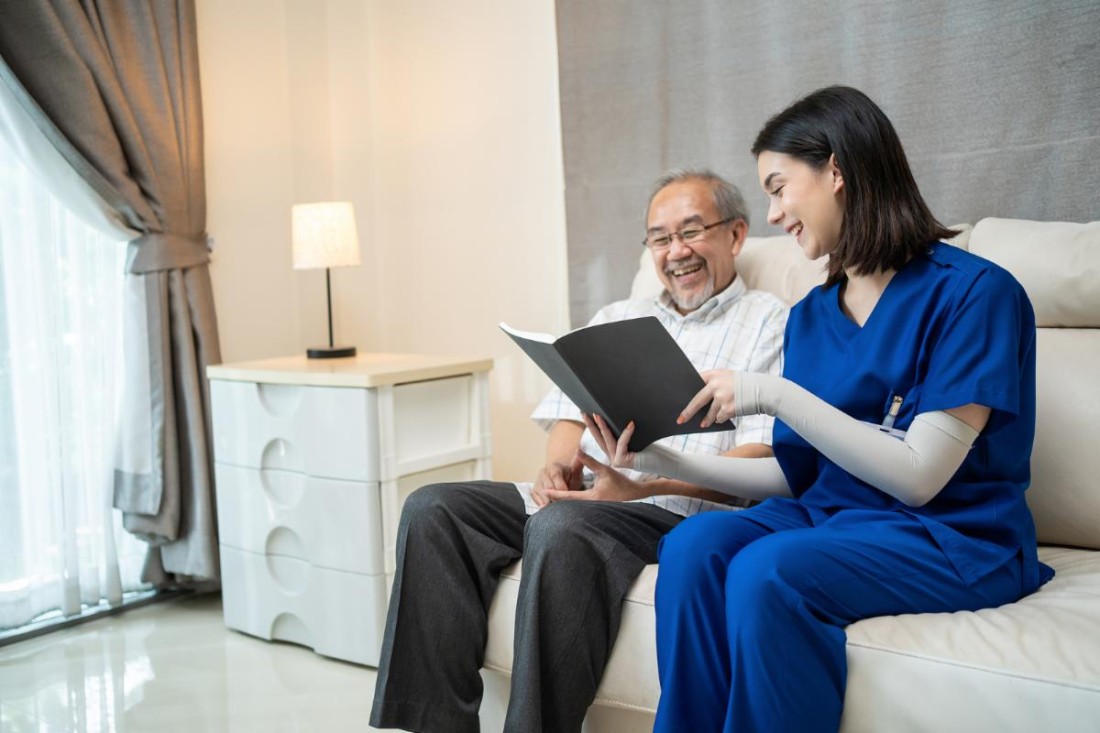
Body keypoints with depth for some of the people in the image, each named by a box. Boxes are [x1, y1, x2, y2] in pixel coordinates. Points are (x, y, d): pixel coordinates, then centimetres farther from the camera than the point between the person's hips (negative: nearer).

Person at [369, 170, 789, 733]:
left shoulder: (771, 324, 5)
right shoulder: (616, 319, 26)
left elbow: (763, 465, -8)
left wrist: (643, 486, -21)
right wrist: (556, 466, -5)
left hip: (681, 512, -6)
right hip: (580, 498, 7)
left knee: (560, 528, -36)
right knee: (432, 508, -13)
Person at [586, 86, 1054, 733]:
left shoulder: (975, 291, -10)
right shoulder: (810, 317, 10)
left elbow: (920, 476, -16)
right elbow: (795, 472, 10)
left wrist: (779, 395, -22)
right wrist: (665, 461, -1)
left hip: (954, 539, -5)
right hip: (829, 513, 6)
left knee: (767, 571, -32)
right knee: (693, 545, -23)